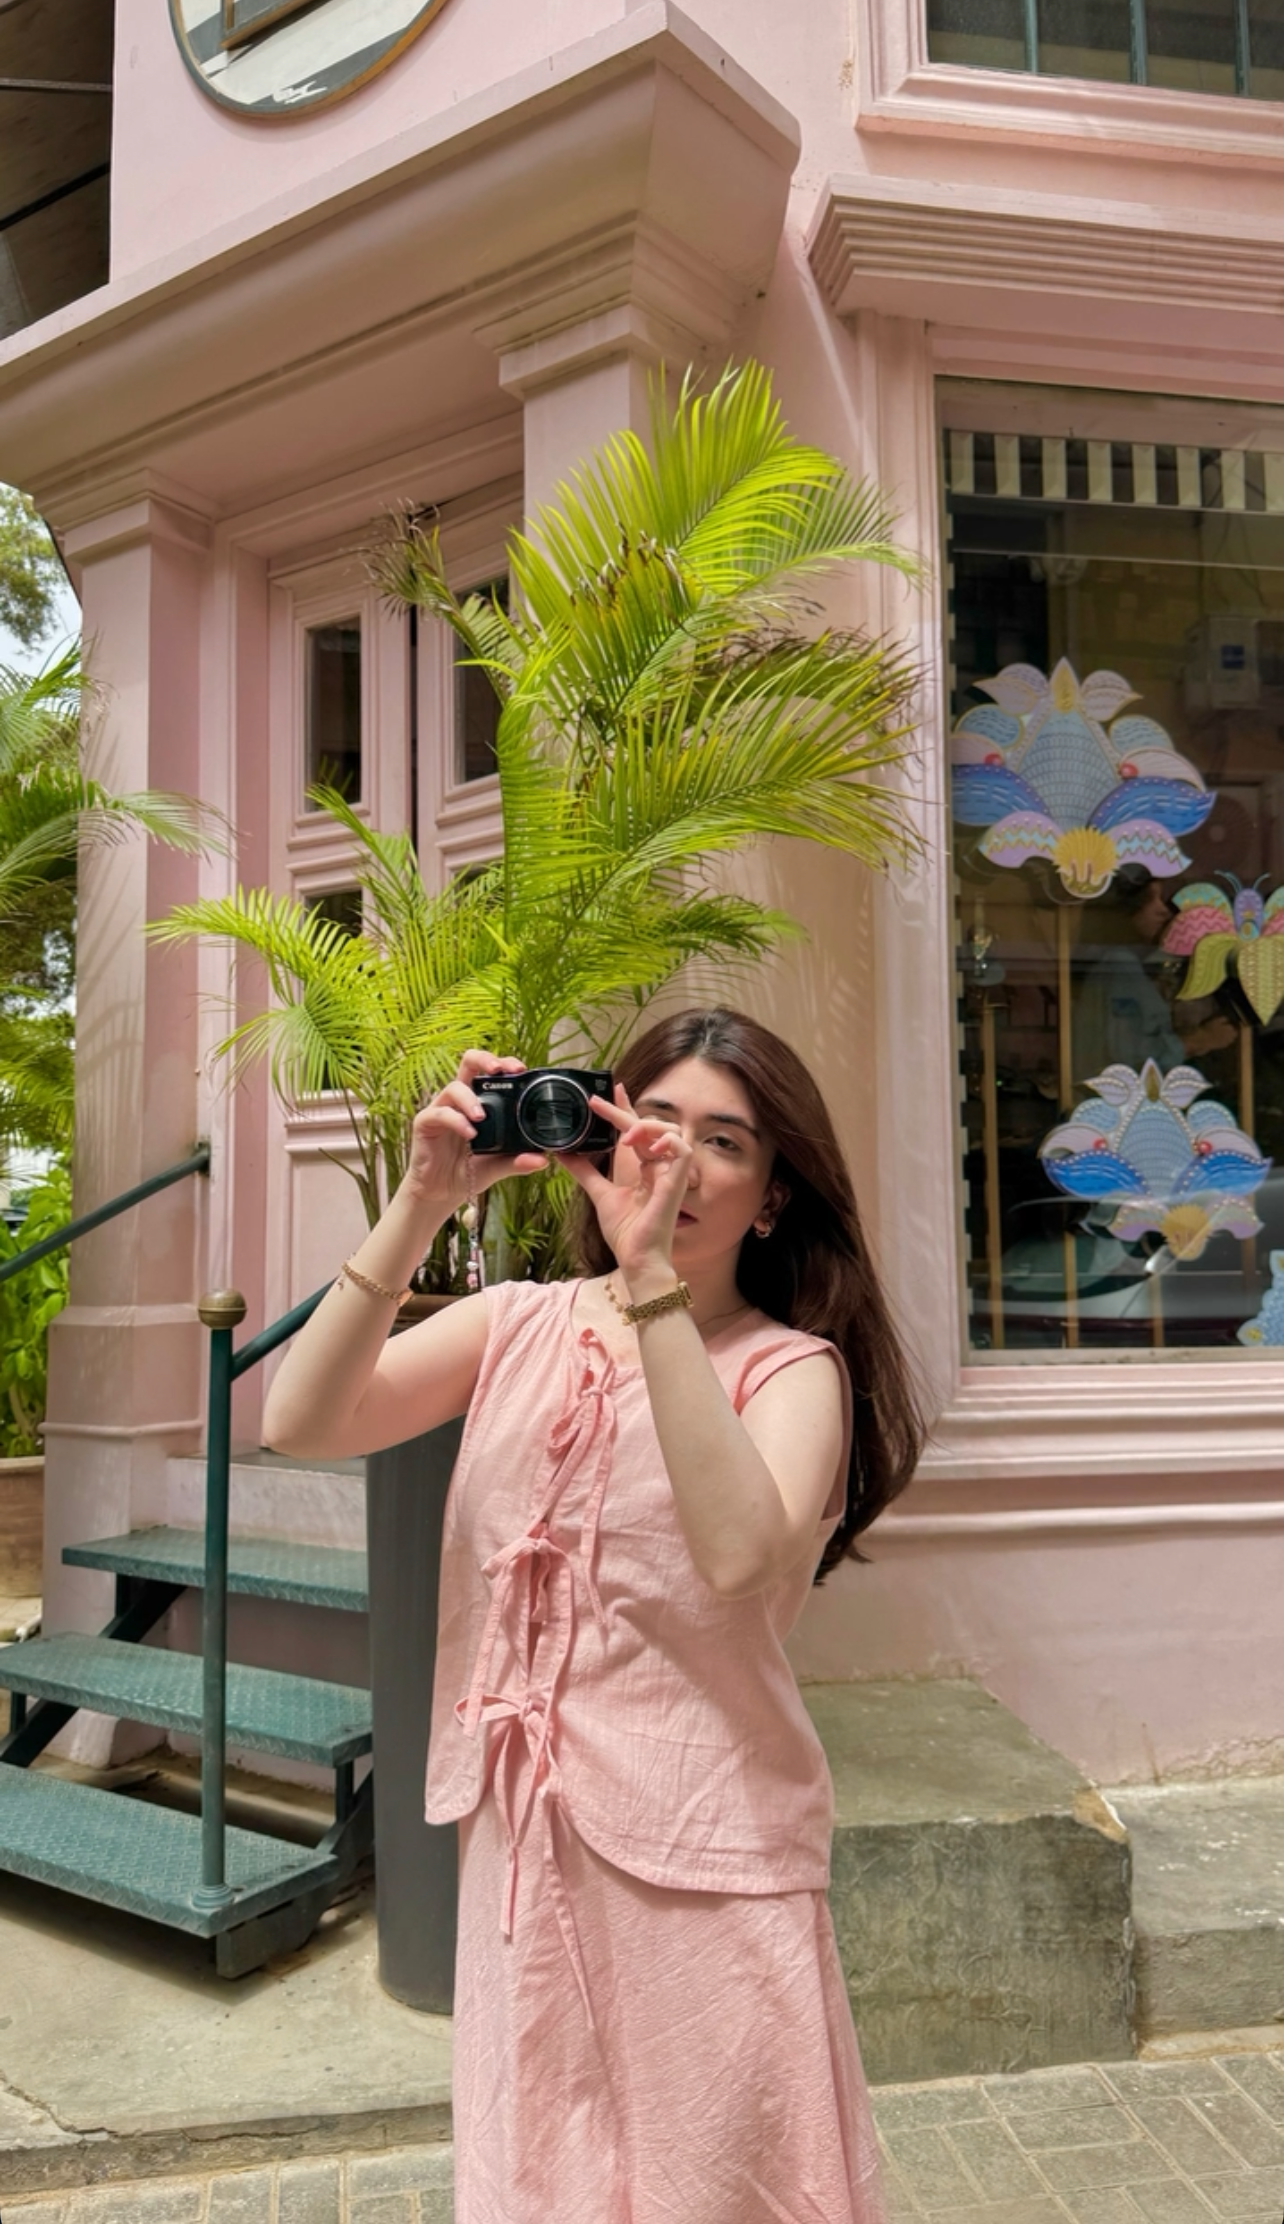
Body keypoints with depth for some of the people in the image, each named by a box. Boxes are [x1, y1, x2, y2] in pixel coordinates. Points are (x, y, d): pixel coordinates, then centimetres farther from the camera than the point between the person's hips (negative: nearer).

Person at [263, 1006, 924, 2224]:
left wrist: (653, 1279, -29)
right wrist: (419, 1206, -20)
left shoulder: (790, 1365, -7)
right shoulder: (519, 1323, 2)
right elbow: (300, 1425, -11)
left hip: (699, 1850, -3)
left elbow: (739, 1556, -28)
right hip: (521, 1836, 3)